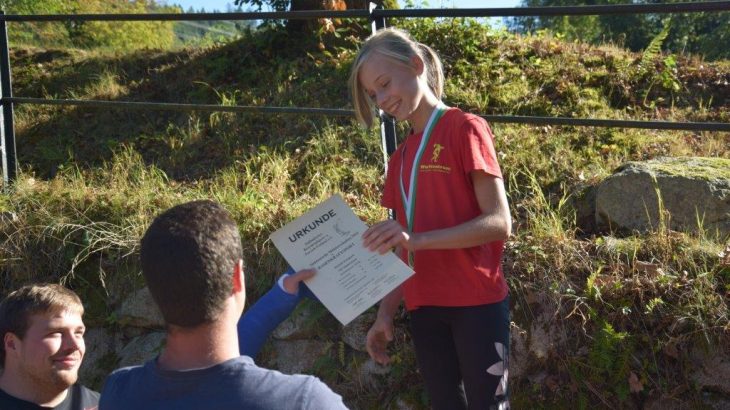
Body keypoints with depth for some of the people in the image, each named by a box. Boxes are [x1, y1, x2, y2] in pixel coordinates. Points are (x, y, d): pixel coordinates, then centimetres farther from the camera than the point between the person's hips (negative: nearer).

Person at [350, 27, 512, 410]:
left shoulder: (466, 129, -6)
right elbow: (404, 249, 12)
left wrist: (417, 238, -24)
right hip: (424, 309, 6)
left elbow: (499, 222, -15)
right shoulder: (401, 157, 14)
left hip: (476, 304, -6)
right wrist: (386, 313, 4)